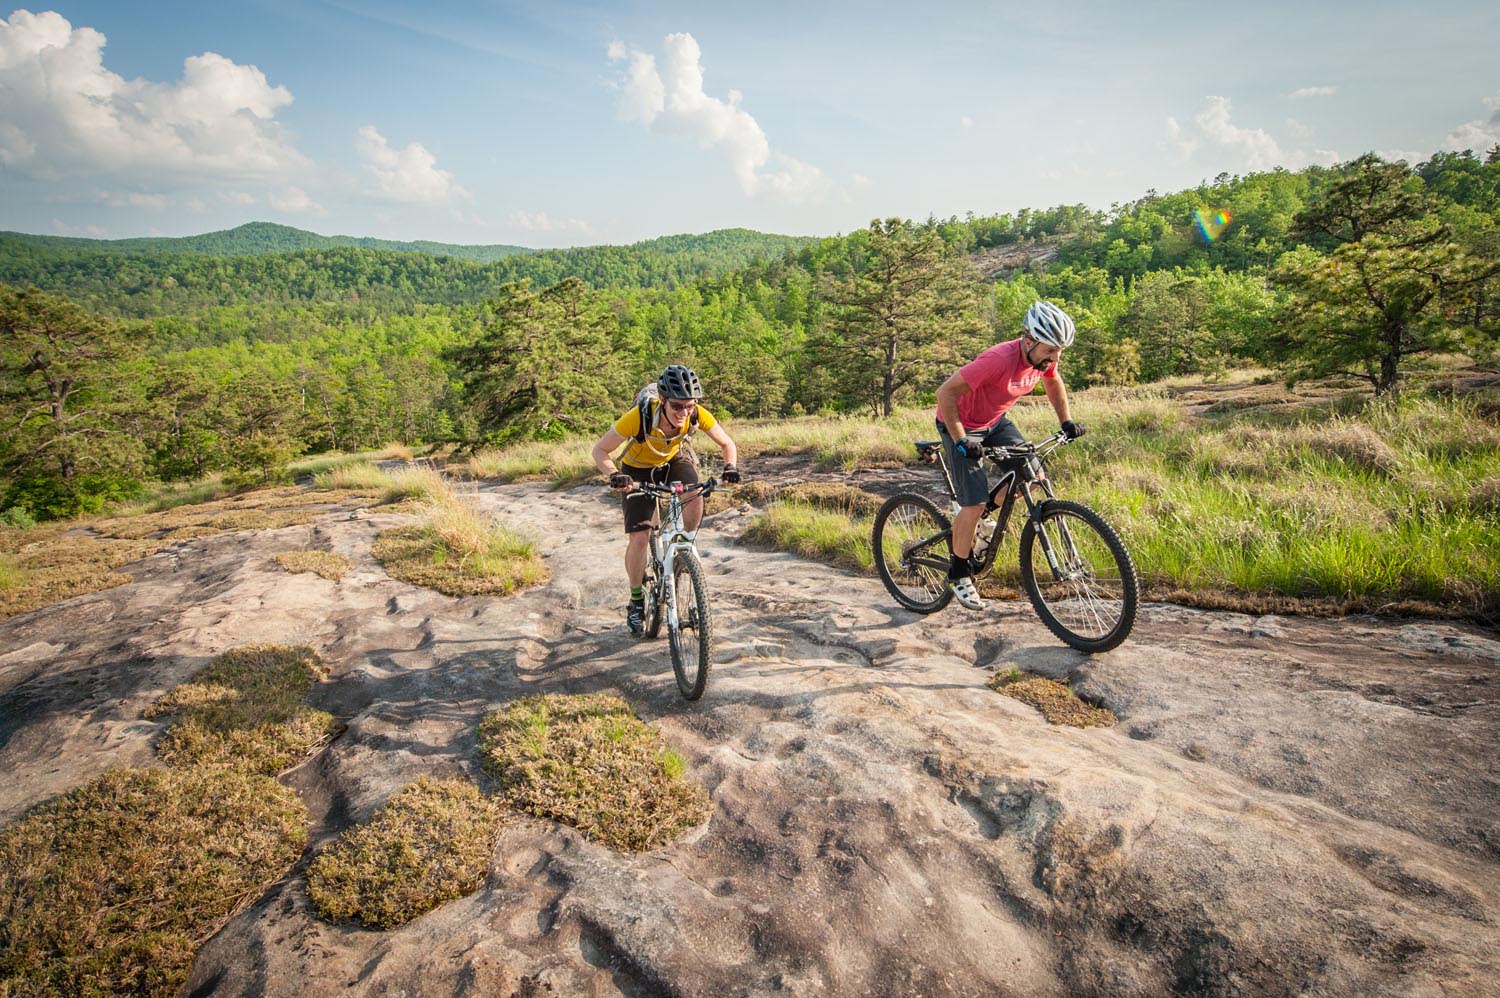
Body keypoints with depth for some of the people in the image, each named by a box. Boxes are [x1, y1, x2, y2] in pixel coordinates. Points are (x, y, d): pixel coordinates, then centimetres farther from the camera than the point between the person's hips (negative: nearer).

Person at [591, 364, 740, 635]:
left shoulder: (697, 415, -29)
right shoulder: (640, 416, -37)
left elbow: (726, 443, -13)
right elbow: (600, 450, -26)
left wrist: (730, 466, -33)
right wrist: (614, 475, -45)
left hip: (675, 460, 2)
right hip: (639, 469, -2)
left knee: (695, 500, -30)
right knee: (639, 538, -12)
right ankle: (636, 600, 10)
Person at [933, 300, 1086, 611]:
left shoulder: (1043, 358, -12)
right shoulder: (998, 360, -35)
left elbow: (1053, 383, 14)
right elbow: (946, 393, -32)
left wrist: (1066, 421, 7)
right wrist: (960, 440, -32)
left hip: (995, 421, 7)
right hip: (962, 426, -7)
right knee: (975, 503, -13)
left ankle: (978, 510, 18)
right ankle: (958, 573, 5)